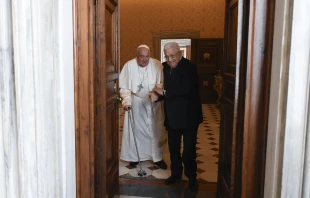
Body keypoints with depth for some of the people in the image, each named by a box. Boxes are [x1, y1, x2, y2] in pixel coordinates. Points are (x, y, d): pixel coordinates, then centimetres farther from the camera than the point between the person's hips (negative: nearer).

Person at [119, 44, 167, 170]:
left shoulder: (157, 65, -10)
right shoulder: (129, 65, -12)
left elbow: (162, 83, -6)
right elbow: (124, 87, -9)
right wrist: (127, 101, -21)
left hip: (153, 103, 1)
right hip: (136, 102, -1)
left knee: (155, 130, 8)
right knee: (135, 129, 10)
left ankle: (157, 157, 24)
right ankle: (134, 157, 27)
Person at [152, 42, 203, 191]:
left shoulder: (189, 67, -16)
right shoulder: (166, 67, 6)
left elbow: (186, 90, -27)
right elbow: (166, 88, 10)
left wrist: (164, 92, -22)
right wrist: (157, 95, -10)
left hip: (188, 115, -6)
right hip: (172, 115, 6)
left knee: (189, 148, 7)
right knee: (173, 147, 16)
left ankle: (191, 177, 25)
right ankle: (176, 173, 34)